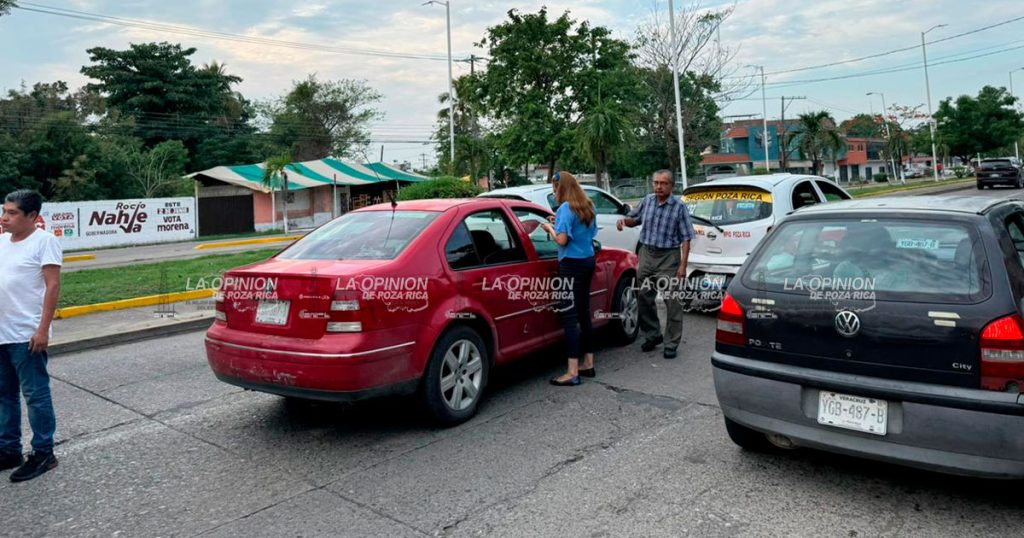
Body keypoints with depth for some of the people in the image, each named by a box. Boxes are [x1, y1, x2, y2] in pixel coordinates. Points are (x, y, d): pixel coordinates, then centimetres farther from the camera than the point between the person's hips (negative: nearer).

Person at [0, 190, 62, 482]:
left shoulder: (44, 240, -9)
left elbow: (53, 286, -14)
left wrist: (43, 329, -18)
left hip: (26, 335, -8)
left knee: (35, 395, 0)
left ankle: (43, 453, 9)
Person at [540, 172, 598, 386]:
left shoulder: (566, 208, -14)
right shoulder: (588, 207, 13)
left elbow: (562, 240, -20)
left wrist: (550, 228, -2)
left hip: (572, 264, -9)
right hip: (587, 261, 9)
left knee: (570, 316, -8)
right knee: (584, 313, 15)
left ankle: (572, 373, -8)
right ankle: (588, 364, 23)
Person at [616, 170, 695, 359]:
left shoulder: (679, 207, -8)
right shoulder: (647, 201, 5)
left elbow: (686, 238, -8)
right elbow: (634, 219, 21)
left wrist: (683, 265, -14)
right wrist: (625, 220, -4)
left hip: (669, 257, -5)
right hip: (647, 253, 5)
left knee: (672, 302, -3)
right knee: (645, 297, 11)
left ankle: (671, 343, 5)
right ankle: (652, 335, 28)